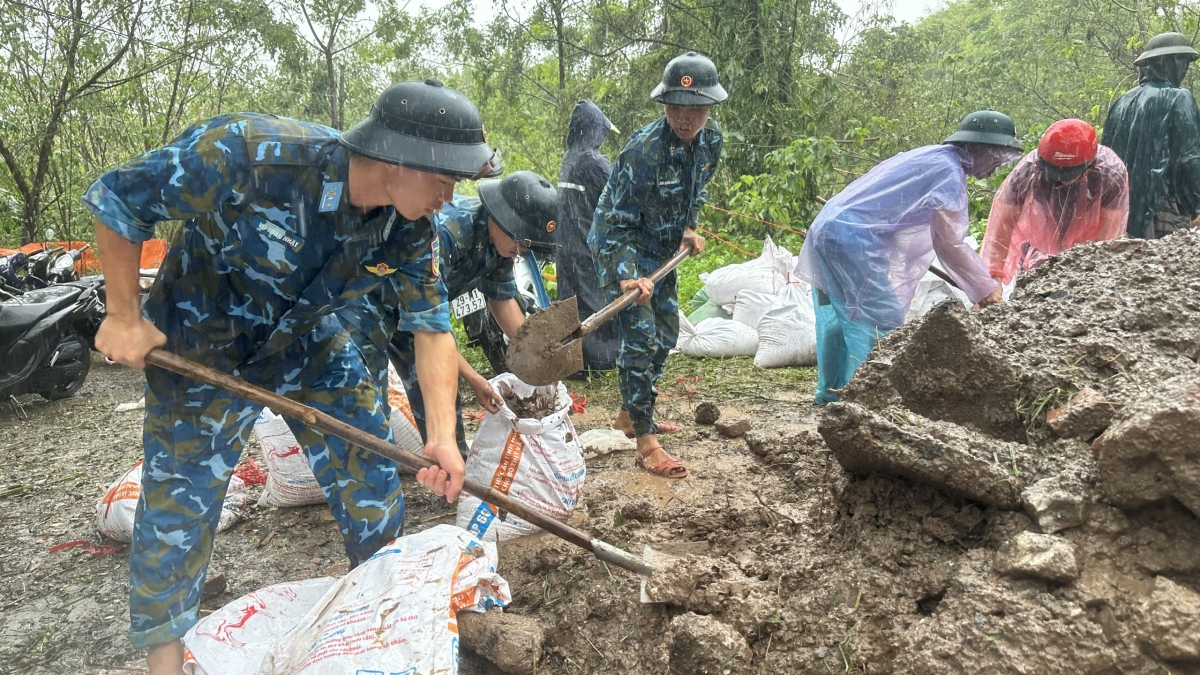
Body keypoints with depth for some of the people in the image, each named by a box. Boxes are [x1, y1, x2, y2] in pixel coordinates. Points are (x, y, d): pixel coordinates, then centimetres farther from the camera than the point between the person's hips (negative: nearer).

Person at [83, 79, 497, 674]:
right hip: (203, 345, -4)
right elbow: (117, 197, -22)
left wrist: (442, 435, -20)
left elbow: (432, 324, -11)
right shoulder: (247, 154, -36)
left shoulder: (408, 226, -19)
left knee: (370, 466, 6)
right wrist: (124, 316, -16)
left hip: (306, 339, 5)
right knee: (180, 498, 1)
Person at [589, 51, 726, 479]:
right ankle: (645, 443, -7)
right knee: (640, 338, -13)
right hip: (620, 247, -8)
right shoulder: (643, 150, -29)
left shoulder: (711, 141, -7)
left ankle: (629, 416, 31)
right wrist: (627, 276, -40)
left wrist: (688, 229, -1)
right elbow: (620, 223, -28)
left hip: (662, 247, 8)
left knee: (666, 332, 15)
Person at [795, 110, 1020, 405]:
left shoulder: (929, 158, 22)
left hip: (828, 229, 10)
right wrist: (986, 289, 3)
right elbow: (949, 244, -8)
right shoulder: (948, 169, -8)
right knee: (880, 320, -6)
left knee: (839, 315, 17)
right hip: (854, 239, -10)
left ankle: (830, 392, 26)